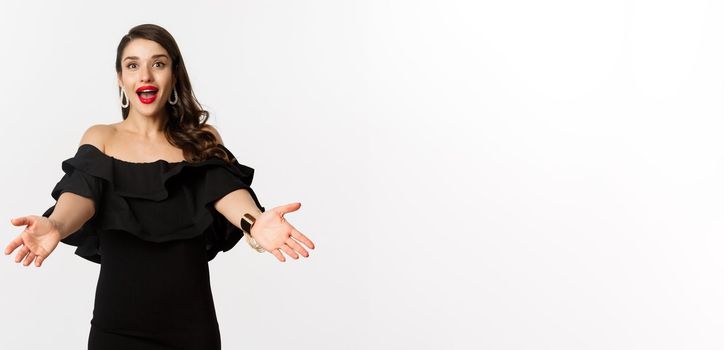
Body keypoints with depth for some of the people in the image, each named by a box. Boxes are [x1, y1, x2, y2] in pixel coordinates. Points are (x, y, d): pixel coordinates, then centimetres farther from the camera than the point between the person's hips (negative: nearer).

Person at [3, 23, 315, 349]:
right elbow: (81, 192, -13)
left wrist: (254, 222, -36)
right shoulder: (100, 138, 4)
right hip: (118, 320, 0)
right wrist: (55, 227, -37)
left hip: (190, 319, 1)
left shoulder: (203, 139, 5)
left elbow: (225, 188, -12)